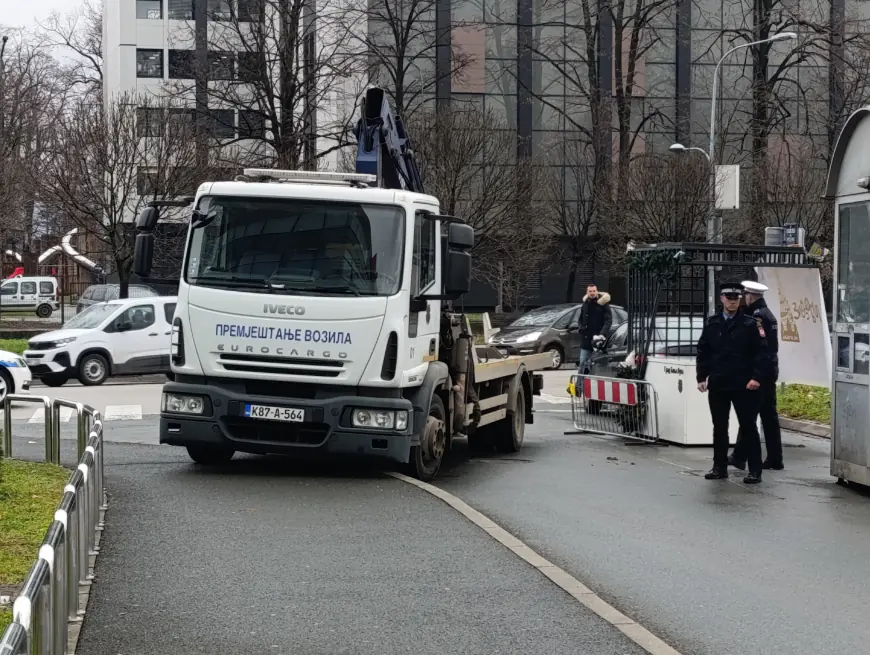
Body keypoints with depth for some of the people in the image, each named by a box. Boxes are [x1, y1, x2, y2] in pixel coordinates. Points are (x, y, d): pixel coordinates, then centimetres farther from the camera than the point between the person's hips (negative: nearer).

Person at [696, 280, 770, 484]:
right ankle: (720, 467, 20)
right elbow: (703, 352, 10)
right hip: (717, 385, 4)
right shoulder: (711, 324, 8)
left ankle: (755, 470, 2)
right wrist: (702, 377, 3)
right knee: (719, 427, 10)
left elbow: (761, 353, -4)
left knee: (748, 427, -1)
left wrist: (756, 377, -14)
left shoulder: (749, 324, -1)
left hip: (743, 385, -3)